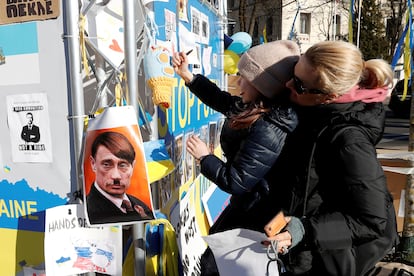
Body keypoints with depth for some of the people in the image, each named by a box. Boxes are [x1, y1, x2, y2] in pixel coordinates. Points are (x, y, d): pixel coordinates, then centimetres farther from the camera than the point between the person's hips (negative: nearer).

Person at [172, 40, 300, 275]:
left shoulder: (267, 131, -34)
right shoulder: (260, 106, -6)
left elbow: (236, 182, -29)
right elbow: (224, 101, 9)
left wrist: (205, 157, -14)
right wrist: (187, 75, 5)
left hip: (254, 215, -9)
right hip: (249, 204, 9)